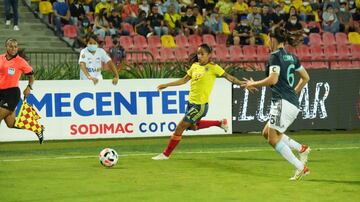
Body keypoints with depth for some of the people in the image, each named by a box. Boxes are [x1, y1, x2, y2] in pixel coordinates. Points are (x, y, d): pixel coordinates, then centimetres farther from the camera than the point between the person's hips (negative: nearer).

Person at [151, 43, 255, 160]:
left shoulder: (213, 67, -10)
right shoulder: (195, 66, 7)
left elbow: (228, 77, -9)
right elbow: (184, 80, 16)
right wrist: (166, 85, 15)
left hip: (200, 105, -8)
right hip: (191, 102, 8)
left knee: (180, 127, -6)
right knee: (192, 126, 24)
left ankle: (166, 154, 5)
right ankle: (220, 123, 36)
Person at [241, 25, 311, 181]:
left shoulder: (275, 56, -9)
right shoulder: (291, 57, 16)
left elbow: (273, 79, -20)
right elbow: (305, 78, 22)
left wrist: (253, 84, -7)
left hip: (283, 102, -9)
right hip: (293, 103, 9)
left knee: (273, 139, -6)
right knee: (267, 133, 17)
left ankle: (301, 168, -10)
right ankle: (301, 149, 8)